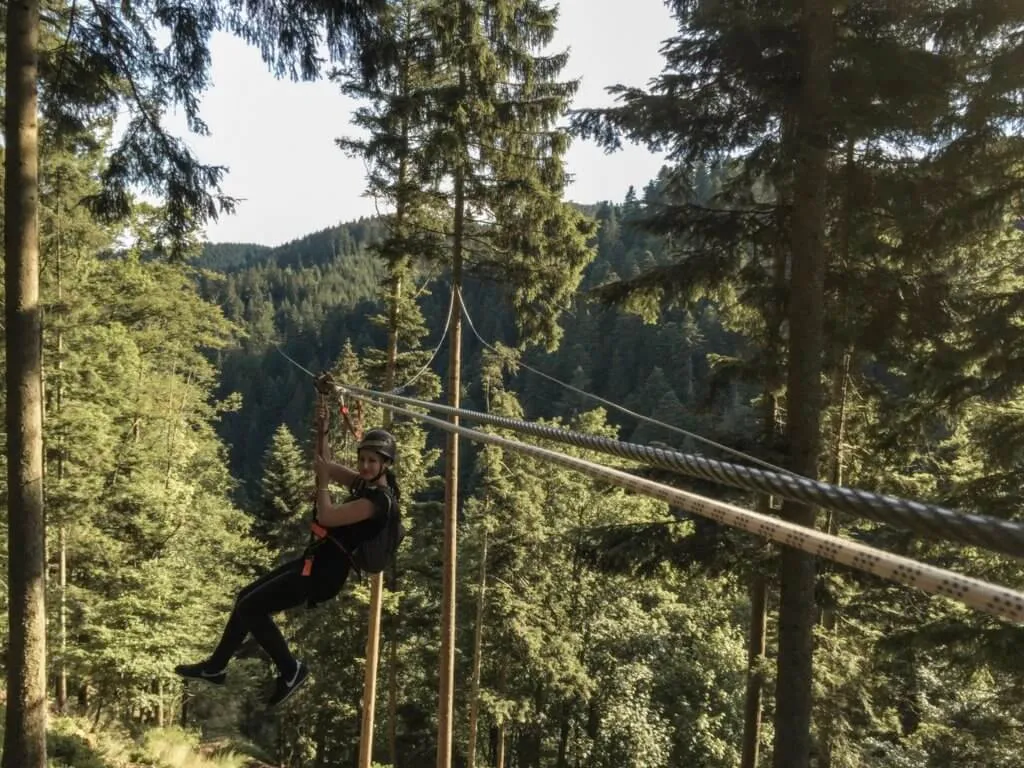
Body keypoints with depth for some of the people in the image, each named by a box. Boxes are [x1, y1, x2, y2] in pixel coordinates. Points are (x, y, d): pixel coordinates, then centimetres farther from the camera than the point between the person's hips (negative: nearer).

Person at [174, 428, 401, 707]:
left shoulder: (379, 500, -22)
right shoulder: (366, 485, 7)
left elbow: (327, 517, -26)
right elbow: (328, 466, 16)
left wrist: (322, 483, -13)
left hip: (323, 571, -10)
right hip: (318, 560, 10)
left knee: (250, 608, -5)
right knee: (247, 597, 19)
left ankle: (291, 670, 6)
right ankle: (216, 666, 33)